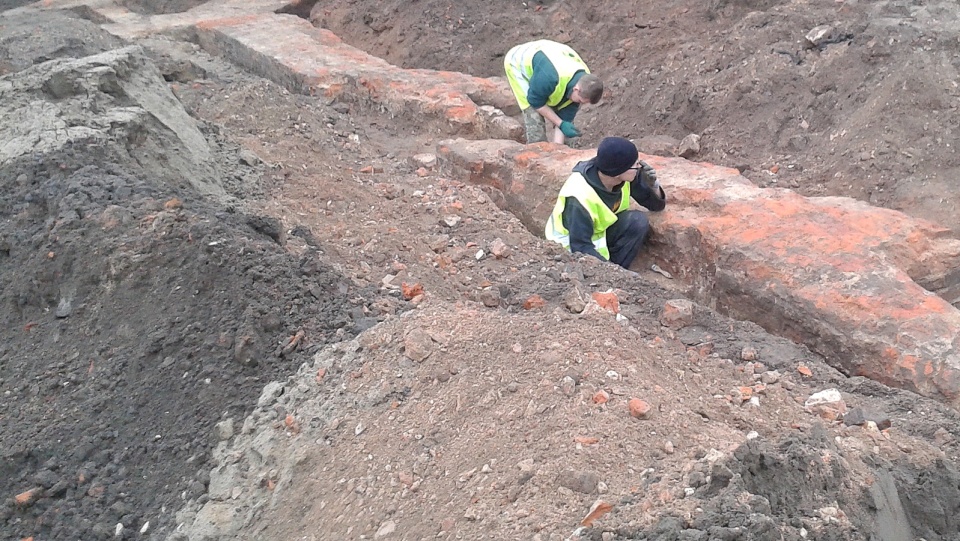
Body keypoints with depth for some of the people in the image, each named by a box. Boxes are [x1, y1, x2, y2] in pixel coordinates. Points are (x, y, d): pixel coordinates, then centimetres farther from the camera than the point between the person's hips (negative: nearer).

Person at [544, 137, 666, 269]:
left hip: (603, 230, 6)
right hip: (573, 246, -6)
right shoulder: (580, 197, -34)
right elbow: (580, 246, -31)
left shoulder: (626, 176, -15)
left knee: (639, 221, -21)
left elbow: (657, 204, -4)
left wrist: (653, 185, -25)